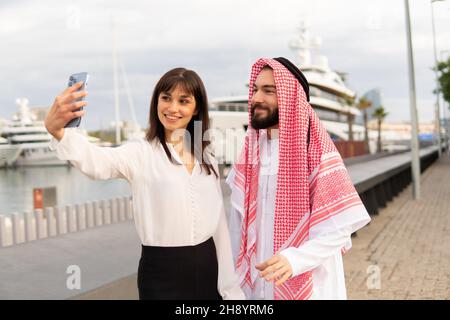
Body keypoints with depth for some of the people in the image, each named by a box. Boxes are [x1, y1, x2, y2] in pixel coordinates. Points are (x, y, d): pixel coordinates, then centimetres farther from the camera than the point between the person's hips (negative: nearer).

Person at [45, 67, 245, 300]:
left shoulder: (207, 158, 6)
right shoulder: (140, 153, -9)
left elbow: (219, 223, 8)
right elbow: (97, 162, -29)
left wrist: (230, 287, 7)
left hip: (208, 269, 4)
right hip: (161, 274, -4)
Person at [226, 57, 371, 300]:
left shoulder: (317, 152, -15)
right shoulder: (251, 148, 2)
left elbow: (339, 228, -18)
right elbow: (238, 219, 7)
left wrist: (293, 260, -31)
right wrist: (233, 269, 6)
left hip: (307, 287, -5)